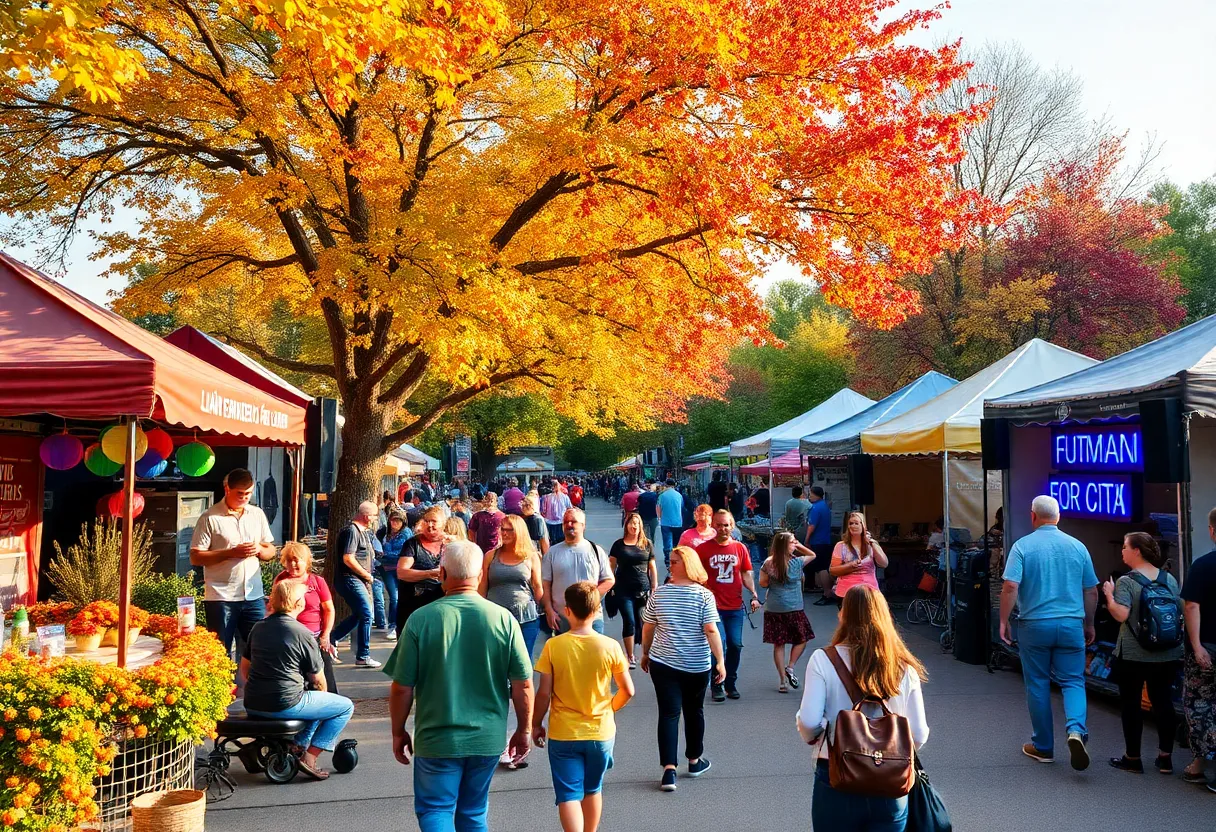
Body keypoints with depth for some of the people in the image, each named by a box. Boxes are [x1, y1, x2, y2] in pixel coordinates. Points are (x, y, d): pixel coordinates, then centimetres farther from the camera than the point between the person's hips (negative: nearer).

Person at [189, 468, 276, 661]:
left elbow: (271, 551, 15)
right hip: (220, 597, -4)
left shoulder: (257, 514, 10)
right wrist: (231, 552, -18)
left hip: (253, 595, 4)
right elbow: (195, 557, -9)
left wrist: (259, 549, -9)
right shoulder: (210, 518, -5)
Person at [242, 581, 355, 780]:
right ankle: (309, 757, -2)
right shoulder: (302, 633, -11)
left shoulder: (258, 627, 8)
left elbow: (245, 665, 17)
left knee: (312, 699, 32)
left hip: (252, 706, 8)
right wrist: (323, 697, 19)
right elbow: (318, 680, -2)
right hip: (284, 706, -8)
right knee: (345, 706, 5)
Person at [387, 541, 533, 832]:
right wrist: (524, 730, 10)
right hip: (487, 739, 2)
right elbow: (524, 684, -5)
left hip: (436, 739, -2)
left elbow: (402, 688, -8)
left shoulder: (421, 619, -12)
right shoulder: (504, 619, -9)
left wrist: (398, 732, 8)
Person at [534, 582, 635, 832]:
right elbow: (628, 691, -3)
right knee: (593, 790, 22)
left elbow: (544, 693, -10)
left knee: (569, 795, 4)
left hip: (563, 734, -2)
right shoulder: (610, 646, -9)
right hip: (601, 732, 2)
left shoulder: (553, 646, -13)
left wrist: (536, 724, 5)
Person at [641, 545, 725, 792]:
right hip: (697, 666, 0)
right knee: (694, 711, 18)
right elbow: (711, 630, -15)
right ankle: (694, 761, 33)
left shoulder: (658, 594, -4)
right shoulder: (704, 595, -10)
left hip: (662, 663, 0)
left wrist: (645, 654, 17)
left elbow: (647, 627, 2)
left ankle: (669, 769, -7)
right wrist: (720, 661, -9)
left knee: (669, 713, 2)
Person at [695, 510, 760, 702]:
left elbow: (746, 574, 9)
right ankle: (717, 686, 4)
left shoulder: (740, 548, 6)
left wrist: (754, 595, -3)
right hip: (713, 605, -3)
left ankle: (731, 684, 23)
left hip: (735, 606, 3)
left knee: (735, 645, 6)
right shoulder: (703, 548, -2)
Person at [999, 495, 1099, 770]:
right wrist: (1089, 624, 21)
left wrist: (1004, 621, -5)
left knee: (1038, 685, 9)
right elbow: (1091, 591, 9)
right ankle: (1076, 730, -18)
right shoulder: (1078, 547, 3)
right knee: (1073, 681, 8)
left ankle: (1043, 747, 18)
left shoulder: (1023, 546, -6)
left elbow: (1011, 586, -15)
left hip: (1034, 625, -2)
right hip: (1071, 625, 2)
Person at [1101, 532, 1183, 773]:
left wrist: (1109, 595, -7)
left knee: (1131, 704, 6)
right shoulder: (1169, 579, 3)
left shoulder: (1126, 582, -13)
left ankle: (1132, 758, 12)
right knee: (1163, 703, 11)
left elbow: (1121, 615, -22)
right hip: (1167, 654, 5)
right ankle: (1165, 758, 15)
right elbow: (1180, 611, 10)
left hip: (1134, 655, -5)